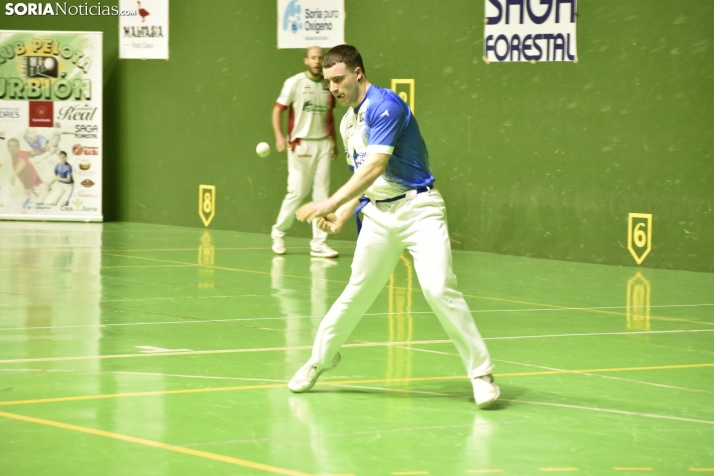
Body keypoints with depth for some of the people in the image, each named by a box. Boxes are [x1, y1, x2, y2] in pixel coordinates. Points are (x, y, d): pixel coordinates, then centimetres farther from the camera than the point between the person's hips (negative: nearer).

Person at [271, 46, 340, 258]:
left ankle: (319, 243, 3)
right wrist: (279, 136, -16)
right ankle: (278, 232, 20)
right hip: (300, 144, -4)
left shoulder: (328, 86, 9)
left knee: (322, 194, 0)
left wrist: (333, 140, 12)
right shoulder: (294, 83, -4)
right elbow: (278, 110, -4)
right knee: (297, 192, -2)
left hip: (323, 144, 4)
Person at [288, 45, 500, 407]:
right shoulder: (347, 122, 12)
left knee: (438, 288, -19)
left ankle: (481, 373, -12)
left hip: (418, 208, -7)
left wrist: (331, 204, -27)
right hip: (378, 214, 7)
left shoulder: (384, 106, -16)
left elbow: (375, 167, -25)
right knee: (358, 292, 11)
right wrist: (343, 215, 5)